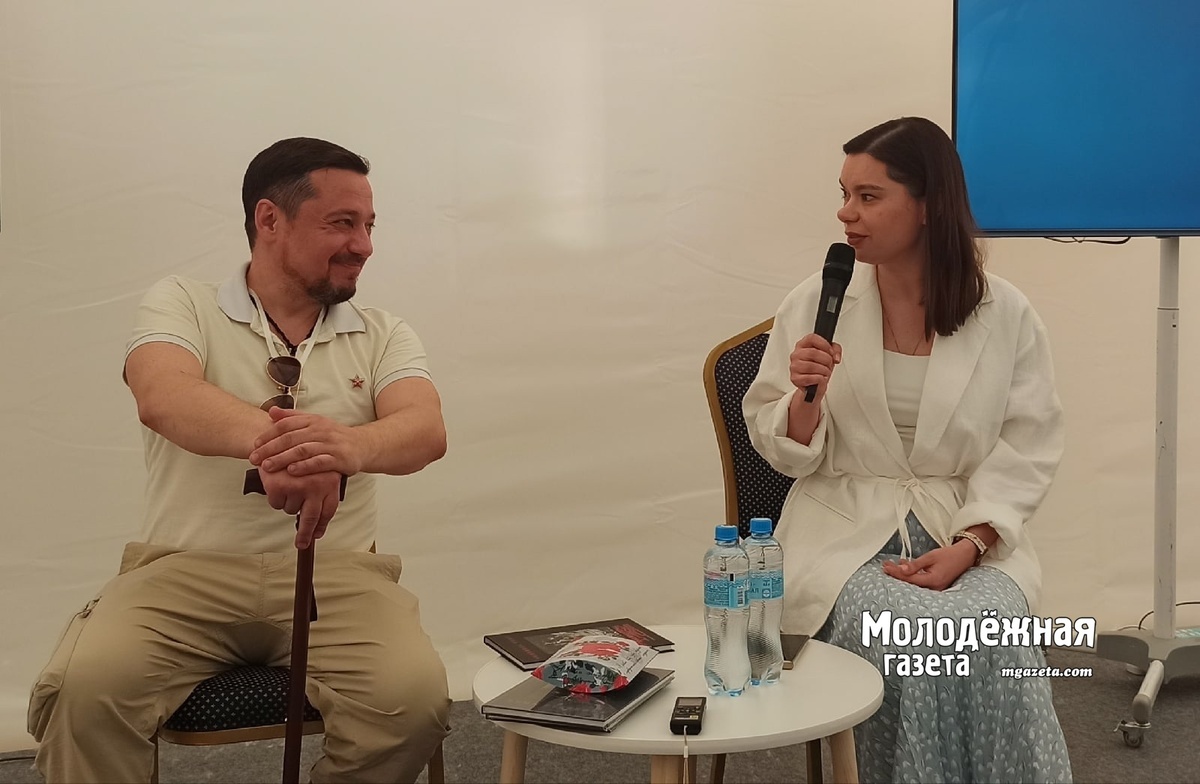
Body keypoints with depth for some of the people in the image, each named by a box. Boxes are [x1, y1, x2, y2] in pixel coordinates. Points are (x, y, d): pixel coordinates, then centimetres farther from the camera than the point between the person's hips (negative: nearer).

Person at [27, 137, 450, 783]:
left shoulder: (383, 336, 11)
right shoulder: (182, 304, 5)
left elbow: (425, 430, -9)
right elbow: (161, 396, -17)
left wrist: (347, 446, -35)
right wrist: (267, 438, -40)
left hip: (336, 575, 2)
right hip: (188, 567, -1)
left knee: (414, 697, -26)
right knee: (84, 690, -30)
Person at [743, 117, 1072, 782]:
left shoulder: (1006, 315, -1)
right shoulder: (812, 305, 0)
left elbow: (1025, 451, -1)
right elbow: (780, 449, 5)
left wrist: (967, 546, -15)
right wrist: (806, 398, -17)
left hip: (969, 532, 1)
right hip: (847, 530, 0)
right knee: (912, 640, -28)